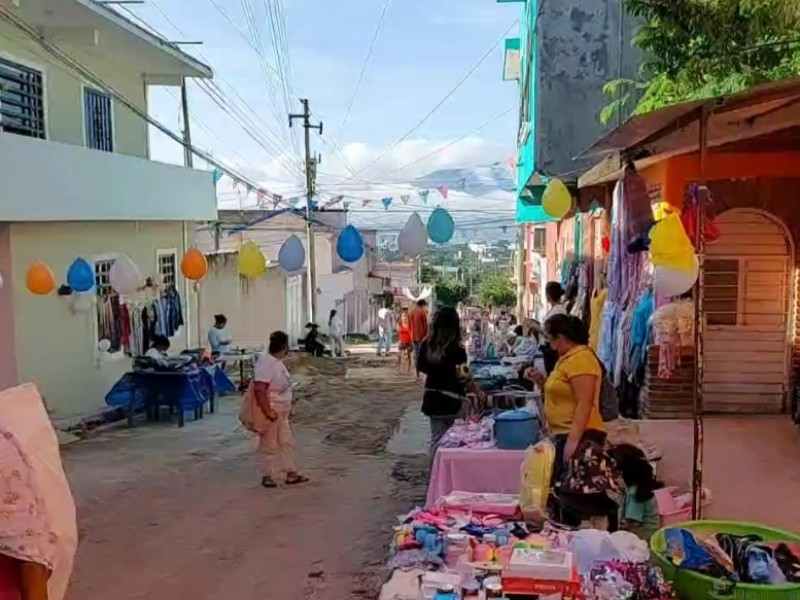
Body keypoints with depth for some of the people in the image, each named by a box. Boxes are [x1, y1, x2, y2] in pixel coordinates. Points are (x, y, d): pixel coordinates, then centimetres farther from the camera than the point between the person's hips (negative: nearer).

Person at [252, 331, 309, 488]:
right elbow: (259, 390, -29)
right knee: (270, 446, 4)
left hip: (282, 412, 10)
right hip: (271, 412, -10)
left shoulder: (277, 362, 8)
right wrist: (268, 412, -28)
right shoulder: (266, 363, -23)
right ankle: (270, 476, 17)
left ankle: (290, 473, 24)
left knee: (287, 443, 15)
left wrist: (288, 408, 19)